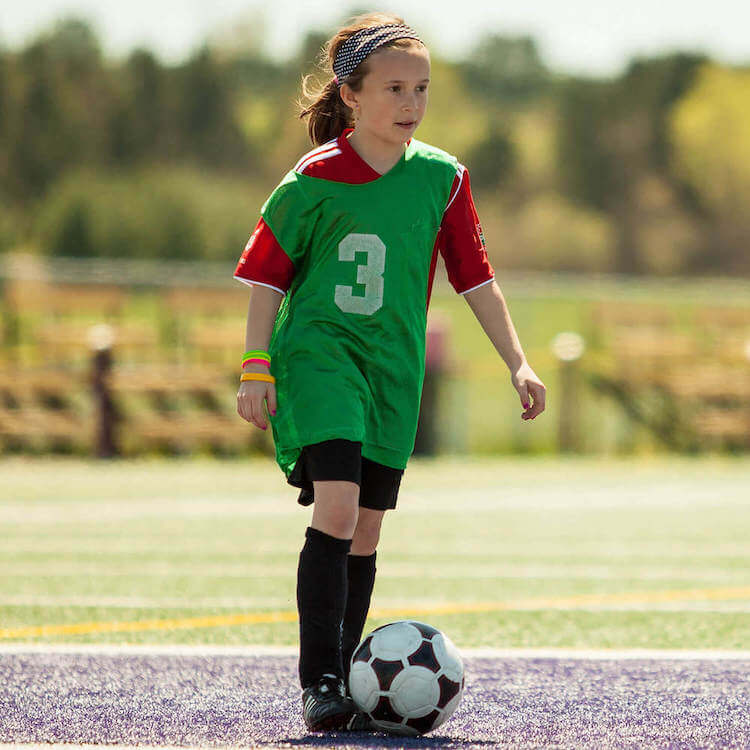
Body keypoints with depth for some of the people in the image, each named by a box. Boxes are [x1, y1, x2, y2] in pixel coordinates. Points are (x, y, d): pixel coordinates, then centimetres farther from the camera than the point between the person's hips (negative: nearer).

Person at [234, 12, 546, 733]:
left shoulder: (441, 178, 4)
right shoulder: (315, 179, -7)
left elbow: (475, 277, 11)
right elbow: (267, 273, -1)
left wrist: (517, 362, 7)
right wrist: (256, 369, -5)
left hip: (394, 369, 4)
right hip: (318, 354, -4)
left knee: (365, 532, 5)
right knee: (337, 507, -20)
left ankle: (344, 685, 14)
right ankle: (320, 680, -18)